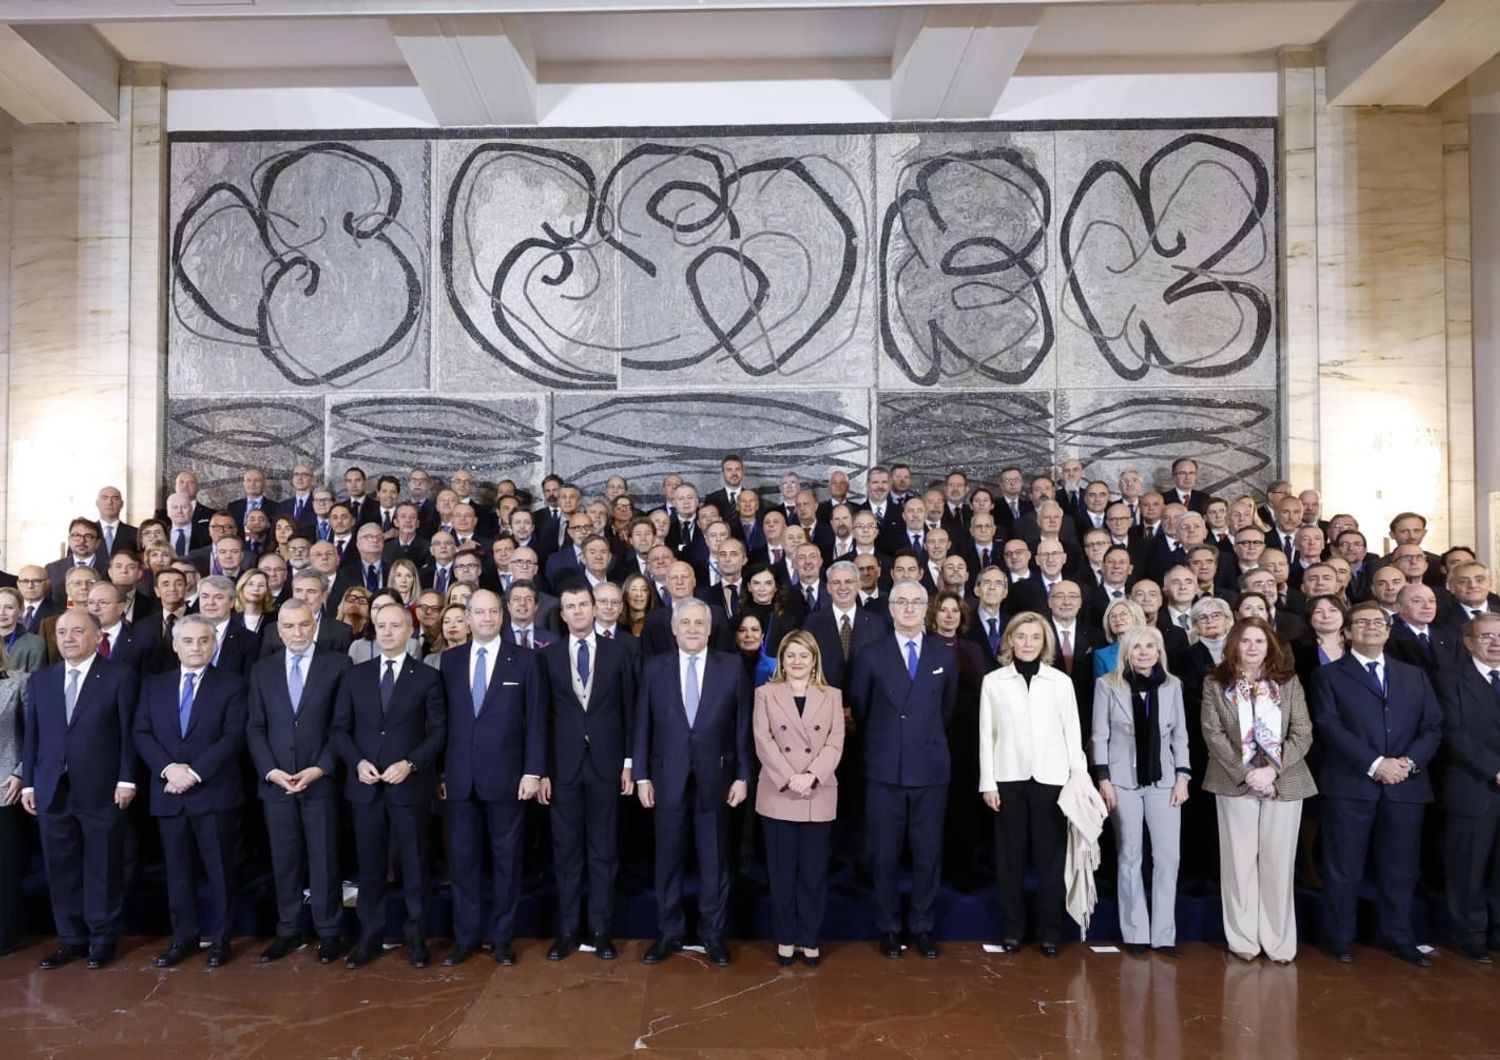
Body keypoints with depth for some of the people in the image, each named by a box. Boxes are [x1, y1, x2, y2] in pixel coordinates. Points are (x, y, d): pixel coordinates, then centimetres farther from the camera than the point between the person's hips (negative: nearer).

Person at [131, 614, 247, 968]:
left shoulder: (231, 684, 0)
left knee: (219, 869, 4)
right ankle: (183, 938, 23)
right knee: (178, 870, 11)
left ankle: (220, 939, 15)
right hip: (168, 794, 3)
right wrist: (169, 768, -12)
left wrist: (195, 772, -16)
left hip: (215, 792, -3)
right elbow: (142, 734, 4)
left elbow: (234, 737, -8)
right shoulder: (153, 685, 11)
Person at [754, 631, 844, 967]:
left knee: (814, 871, 7)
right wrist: (789, 779, -16)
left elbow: (835, 743, -1)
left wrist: (811, 776, -16)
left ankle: (810, 939, 20)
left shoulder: (832, 695, 7)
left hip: (819, 797, 1)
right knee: (781, 871, 6)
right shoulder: (765, 694, 4)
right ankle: (785, 938, 20)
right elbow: (763, 742, -5)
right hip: (777, 796, 0)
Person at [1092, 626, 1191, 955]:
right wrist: (1103, 780, -7)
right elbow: (1100, 736, -1)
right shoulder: (1108, 685, -1)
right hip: (1124, 780, -2)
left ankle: (1164, 934, 9)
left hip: (1163, 780, 2)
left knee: (1168, 857, -1)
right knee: (1130, 857, 4)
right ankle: (1136, 933, 12)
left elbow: (1180, 735, 9)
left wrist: (1183, 777, 0)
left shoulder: (1172, 685, 7)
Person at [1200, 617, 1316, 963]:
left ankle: (1279, 941, 14)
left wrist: (1272, 770, -12)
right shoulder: (1215, 683, 2)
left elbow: (1303, 733, 0)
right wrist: (1245, 773, -12)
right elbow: (1213, 733, -4)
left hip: (1283, 781, 1)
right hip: (1235, 781, -1)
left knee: (1278, 861, 4)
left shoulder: (1288, 682, 5)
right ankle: (1243, 940, 10)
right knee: (1239, 859, 2)